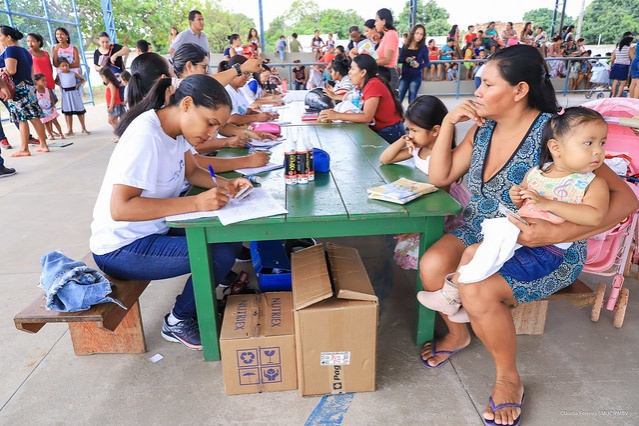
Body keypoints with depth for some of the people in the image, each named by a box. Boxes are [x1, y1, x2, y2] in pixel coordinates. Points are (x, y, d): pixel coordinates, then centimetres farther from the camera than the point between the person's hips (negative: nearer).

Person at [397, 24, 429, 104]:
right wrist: (406, 59, -15)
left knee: (412, 101, 2)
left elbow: (427, 62, 2)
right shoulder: (405, 46, 4)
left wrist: (419, 65, -18)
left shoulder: (423, 48, -3)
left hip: (416, 77, -2)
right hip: (404, 76, 2)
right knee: (398, 99, 0)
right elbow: (399, 59, 6)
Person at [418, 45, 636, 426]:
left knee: (477, 292, -29)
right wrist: (448, 123, -7)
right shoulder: (483, 129, 0)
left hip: (544, 250, -5)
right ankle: (458, 334, 12)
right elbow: (440, 178, 3)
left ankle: (509, 379, 1)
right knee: (432, 266, -20)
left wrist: (557, 233, -32)